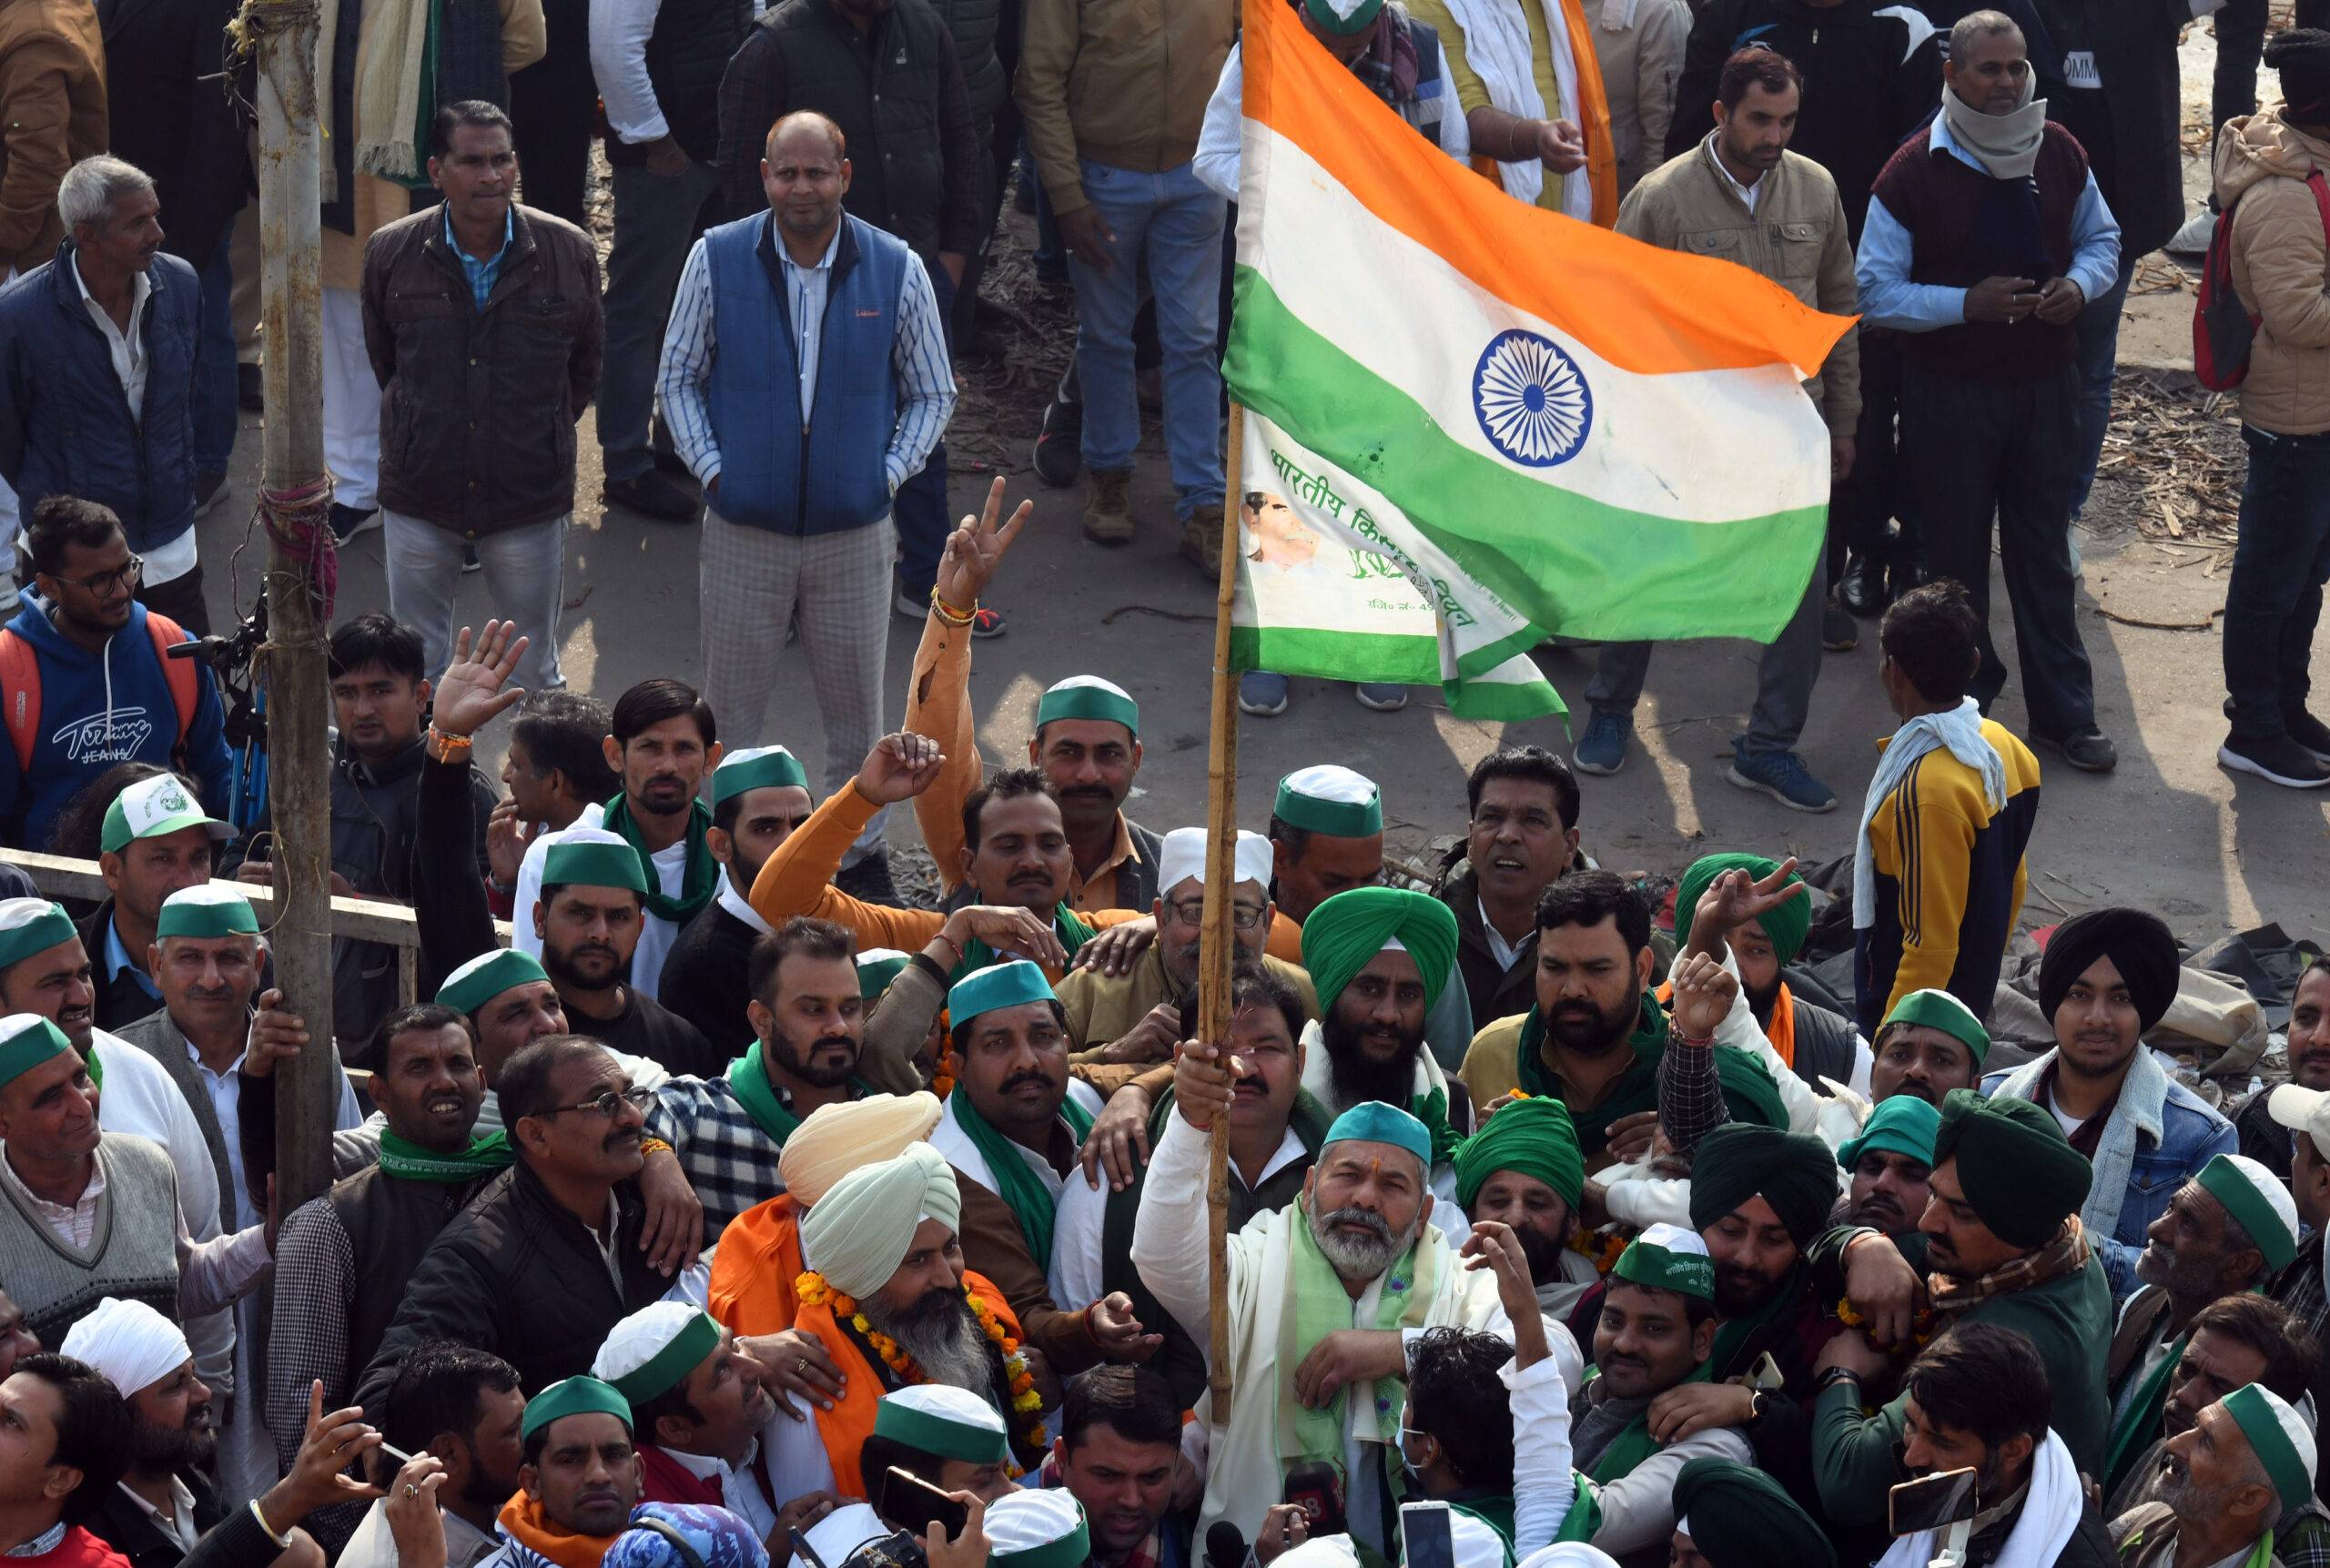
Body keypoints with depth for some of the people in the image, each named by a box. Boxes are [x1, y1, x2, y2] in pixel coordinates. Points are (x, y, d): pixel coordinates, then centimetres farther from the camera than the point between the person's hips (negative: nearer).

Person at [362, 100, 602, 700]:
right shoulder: (390, 253, -7)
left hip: (530, 496, -1)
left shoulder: (568, 253, -8)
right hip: (419, 496, 1)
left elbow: (586, 362, 9)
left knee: (534, 673, 10)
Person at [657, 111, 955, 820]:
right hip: (743, 528, 0)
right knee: (730, 707, 8)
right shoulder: (716, 259, -3)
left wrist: (888, 473, -5)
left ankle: (854, 836, 26)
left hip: (854, 529, 0)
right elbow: (677, 379, 7)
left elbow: (933, 395, 7)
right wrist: (711, 466, -5)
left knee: (855, 709, 10)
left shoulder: (897, 270, -3)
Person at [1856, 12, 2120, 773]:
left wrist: (2080, 282, -8)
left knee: (2045, 553, 11)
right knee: (1957, 561, 8)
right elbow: (1876, 292, -10)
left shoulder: (2058, 153, 1)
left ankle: (2064, 713, 19)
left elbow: (2101, 238, 15)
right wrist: (1966, 304, -23)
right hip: (1948, 390, -3)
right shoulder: (1913, 172, -12)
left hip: (2045, 385, 3)